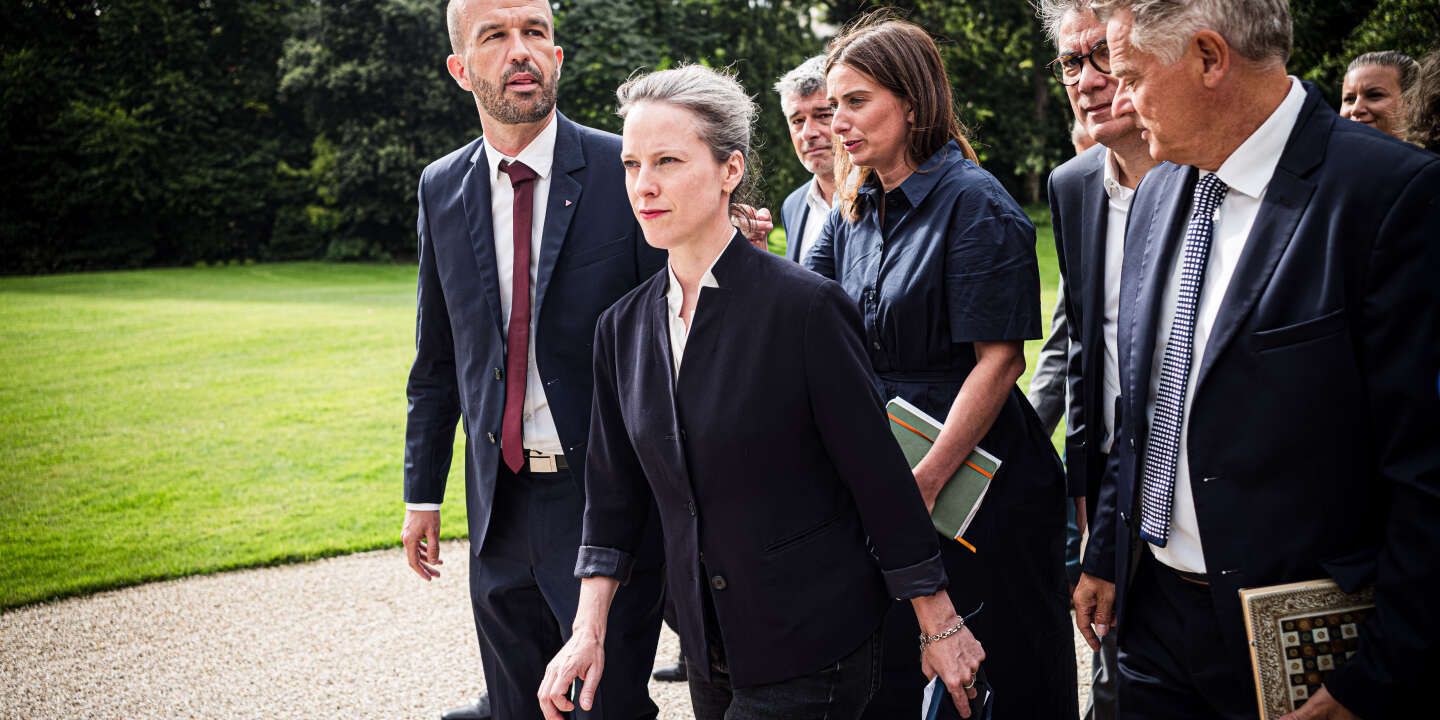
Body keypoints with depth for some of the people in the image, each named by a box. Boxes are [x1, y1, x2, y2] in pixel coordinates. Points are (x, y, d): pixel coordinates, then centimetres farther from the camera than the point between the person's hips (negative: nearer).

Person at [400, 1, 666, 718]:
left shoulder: (627, 173, -9)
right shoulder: (441, 188, 5)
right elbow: (437, 357, 12)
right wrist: (423, 493, 12)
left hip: (607, 500, -4)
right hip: (499, 506, 4)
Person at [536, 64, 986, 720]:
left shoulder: (804, 306, -15)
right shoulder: (623, 327, 3)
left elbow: (880, 476, -12)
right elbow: (615, 493, 8)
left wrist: (940, 628, -6)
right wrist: (588, 632, 1)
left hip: (810, 651, -6)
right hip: (708, 651, 6)